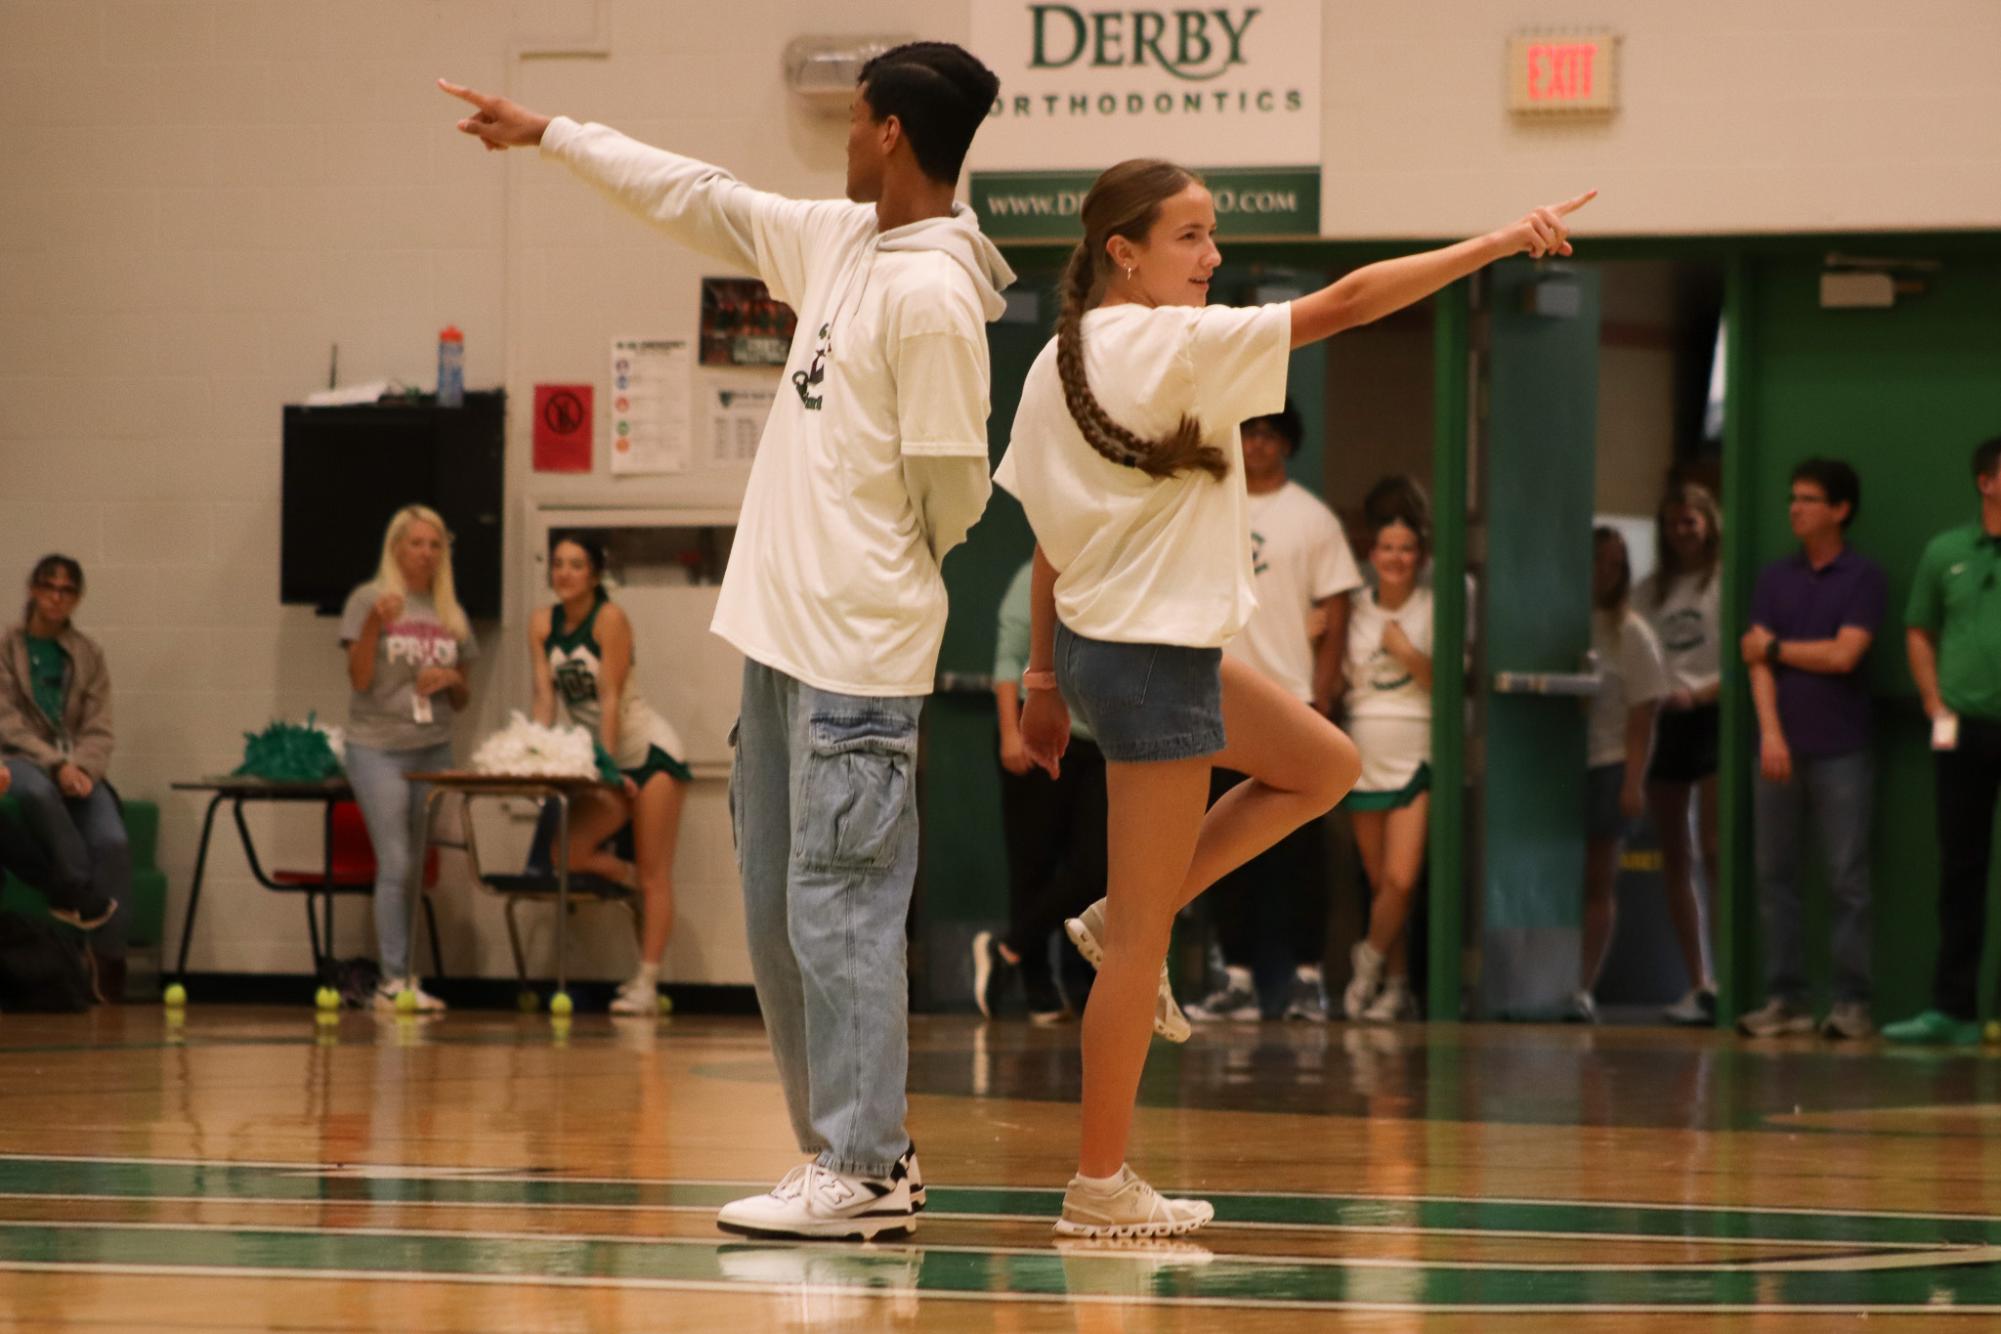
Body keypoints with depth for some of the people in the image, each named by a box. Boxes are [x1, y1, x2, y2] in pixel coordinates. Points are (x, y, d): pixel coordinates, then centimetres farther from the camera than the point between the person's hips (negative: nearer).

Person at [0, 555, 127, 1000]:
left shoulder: (88, 655, 13)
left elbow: (99, 730, 8)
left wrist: (82, 768, -14)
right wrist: (55, 765, -20)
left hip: (77, 768, 3)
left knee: (112, 841, -28)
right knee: (38, 791, -43)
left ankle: (110, 955, -29)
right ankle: (80, 894, -32)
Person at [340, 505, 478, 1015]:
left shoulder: (451, 614, 13)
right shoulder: (368, 600, -1)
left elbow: (462, 701, 18)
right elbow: (360, 678, -8)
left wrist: (451, 680, -4)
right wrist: (375, 624, -21)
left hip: (433, 748, 5)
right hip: (378, 747, -5)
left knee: (416, 871, 5)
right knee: (396, 866, -12)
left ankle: (396, 981, 9)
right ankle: (394, 979, -11)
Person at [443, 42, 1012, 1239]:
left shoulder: (933, 294, -17)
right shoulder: (841, 243, 10)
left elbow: (955, 483, -14)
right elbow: (700, 201, 23)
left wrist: (888, 570, 5)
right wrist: (550, 134, 28)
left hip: (857, 650, -9)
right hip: (785, 633, 9)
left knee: (838, 910, -6)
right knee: (778, 908, 13)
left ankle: (861, 1172, -1)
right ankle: (862, 1151, 20)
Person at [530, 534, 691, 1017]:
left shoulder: (610, 618, -16)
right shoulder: (543, 623, 0)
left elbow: (610, 697, -19)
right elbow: (545, 695, -4)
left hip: (651, 751, -6)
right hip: (605, 759, 6)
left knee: (654, 875, -7)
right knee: (564, 854, -11)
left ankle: (646, 985, -7)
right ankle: (631, 880, 15)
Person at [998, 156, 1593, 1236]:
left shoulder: (1059, 361, 7)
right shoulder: (1175, 345, -17)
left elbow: (1047, 536, 14)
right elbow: (1349, 301, -20)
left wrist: (1045, 675, 21)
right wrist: (1500, 243, -17)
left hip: (1103, 638, 9)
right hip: (1150, 659, -9)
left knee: (1324, 766, 21)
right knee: (1143, 941, -2)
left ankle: (1122, 919, 16)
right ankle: (1100, 1186, 4)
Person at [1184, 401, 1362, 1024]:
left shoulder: (1311, 518, 2)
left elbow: (1333, 616, 0)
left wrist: (1320, 697, -9)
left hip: (1292, 705, -3)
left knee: (1301, 847, -1)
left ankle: (1308, 975, 5)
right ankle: (1238, 979, 8)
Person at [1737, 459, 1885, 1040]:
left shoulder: (1864, 577, 0)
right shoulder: (1775, 577, 12)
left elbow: (1843, 655, -10)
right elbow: (1758, 662, 4)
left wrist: (1775, 647, 0)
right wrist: (1770, 732, -9)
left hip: (1840, 752, -4)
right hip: (1780, 750, 4)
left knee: (1847, 882, -3)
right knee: (1774, 880, 4)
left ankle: (1852, 1003, -1)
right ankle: (1784, 1000, 9)